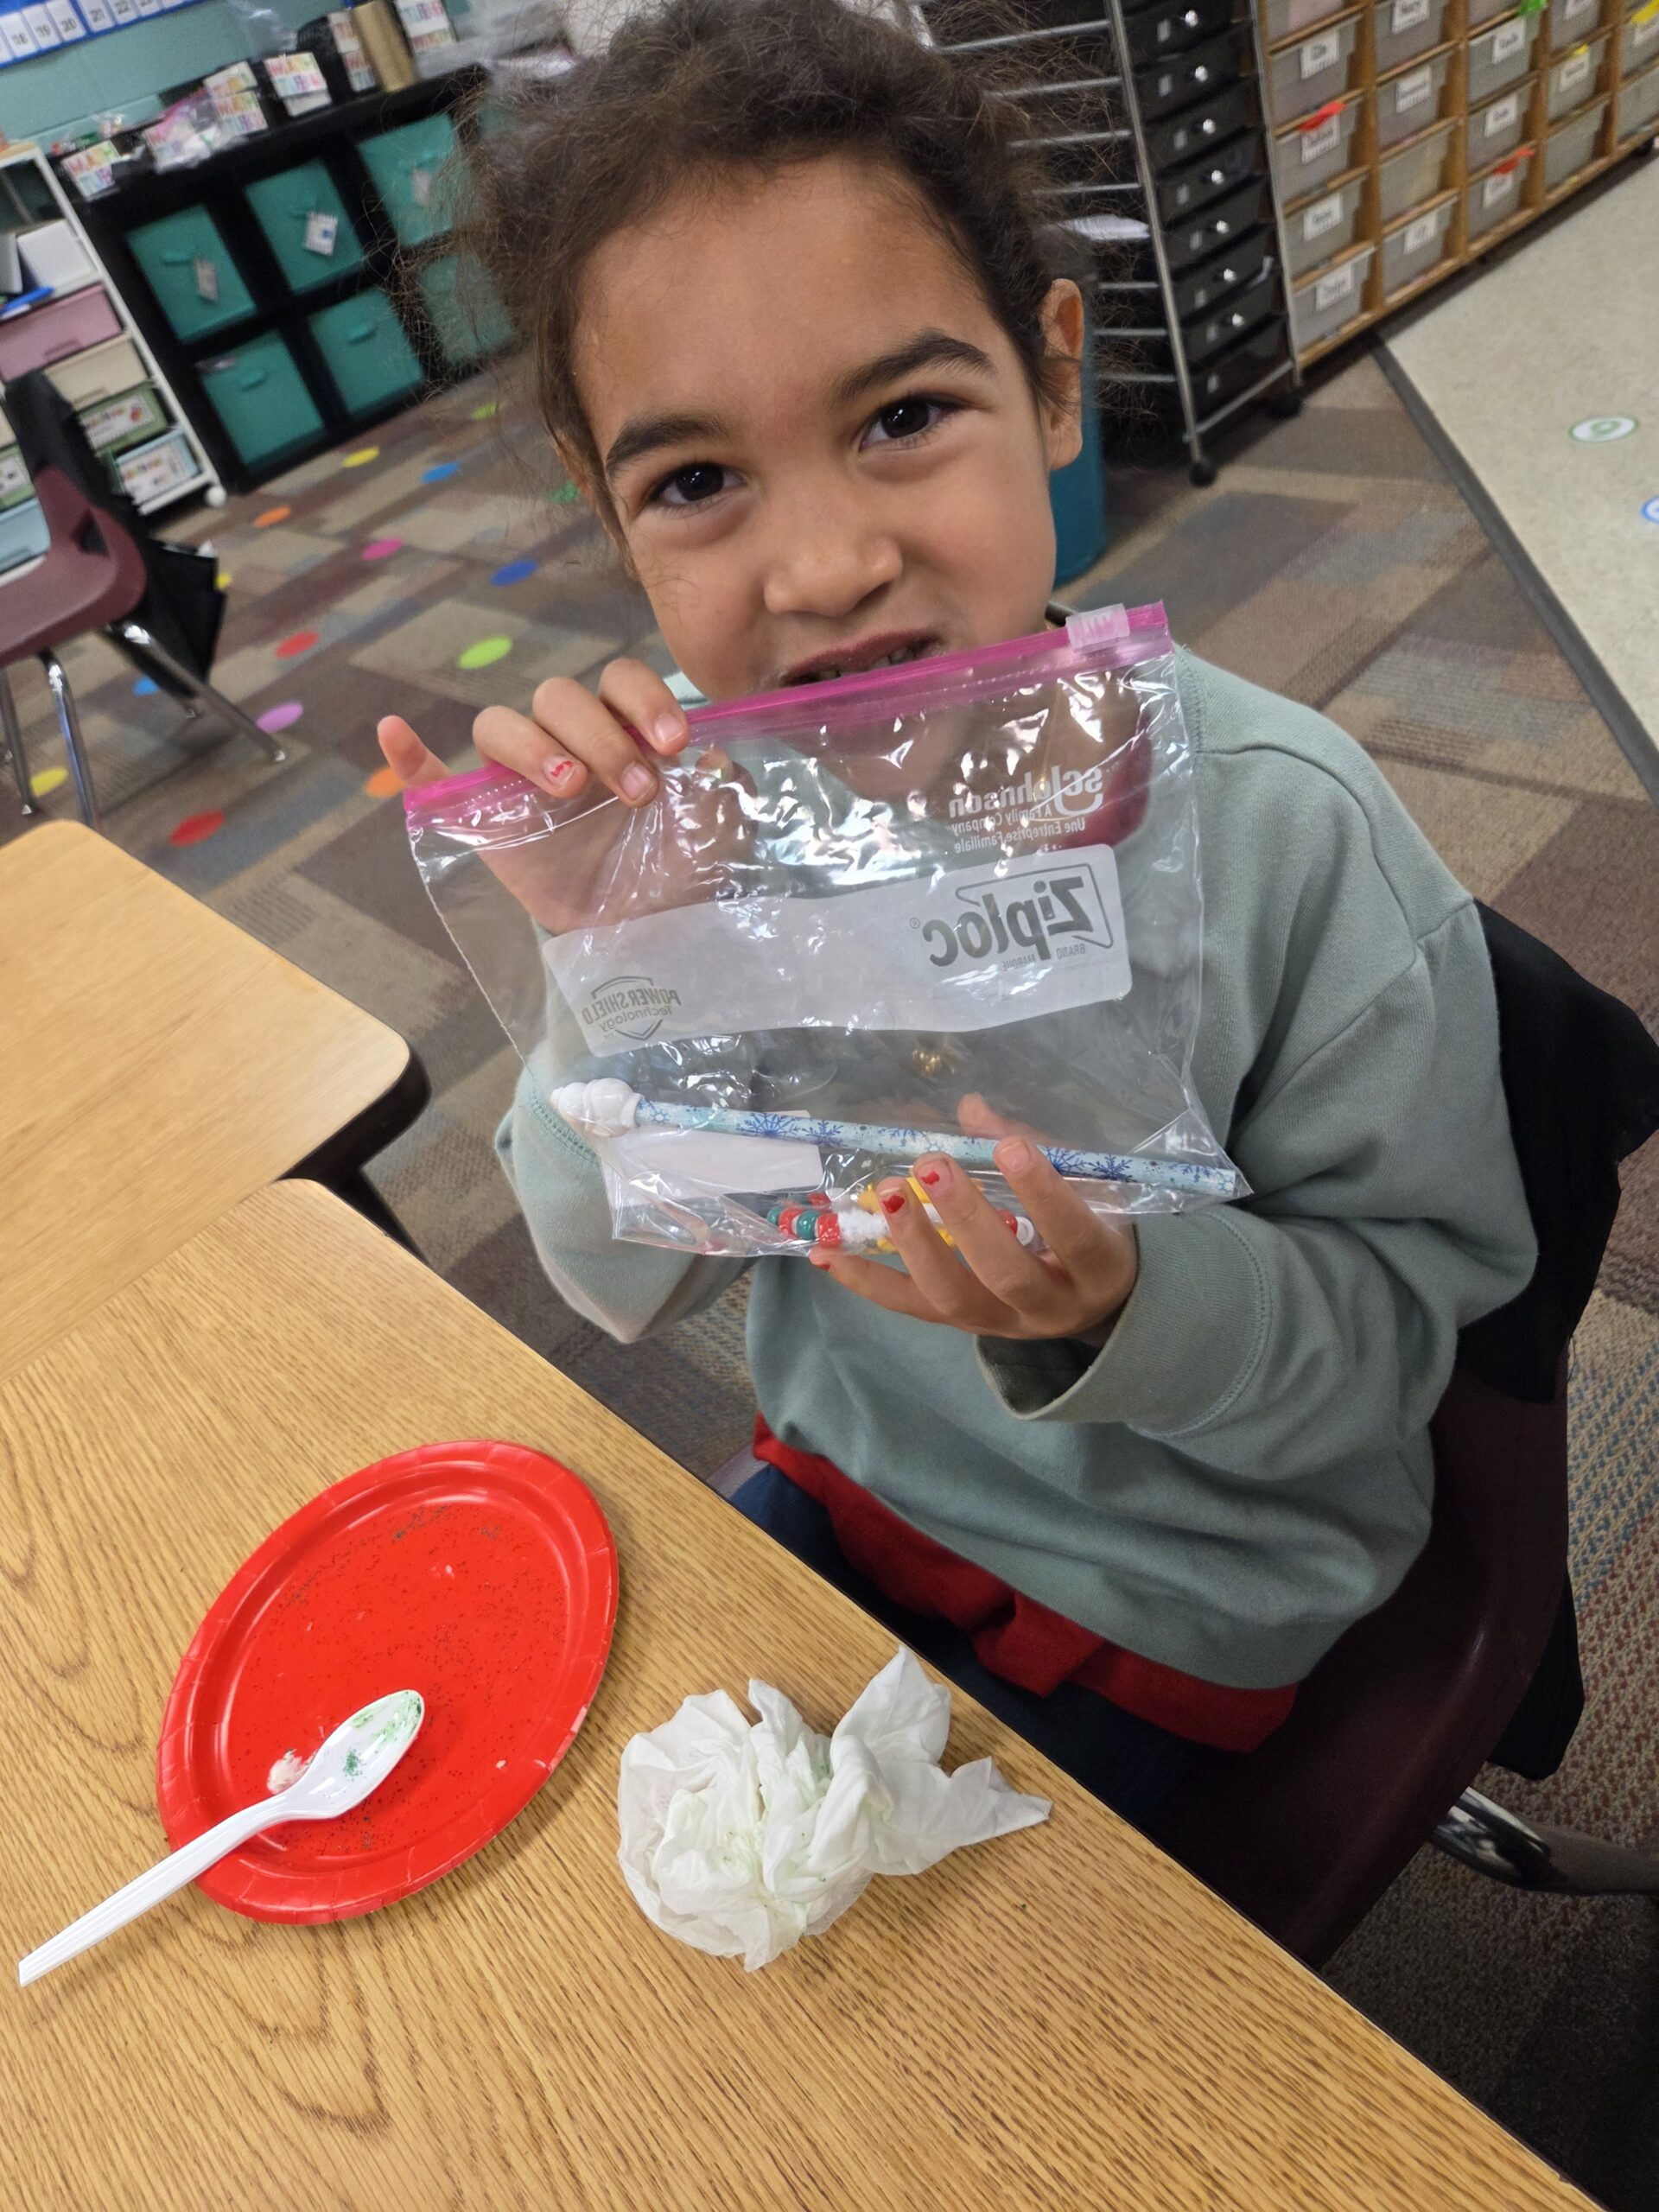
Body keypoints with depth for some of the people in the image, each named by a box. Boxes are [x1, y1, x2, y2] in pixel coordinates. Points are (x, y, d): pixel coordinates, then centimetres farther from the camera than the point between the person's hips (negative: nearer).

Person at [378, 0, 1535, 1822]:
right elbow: (628, 1286, -10)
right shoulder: (705, 786, -17)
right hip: (845, 1473, 4)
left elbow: (1409, 1309, -16)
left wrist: (1116, 1306, -36)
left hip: (1171, 1586, -2)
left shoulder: (1281, 826, -29)